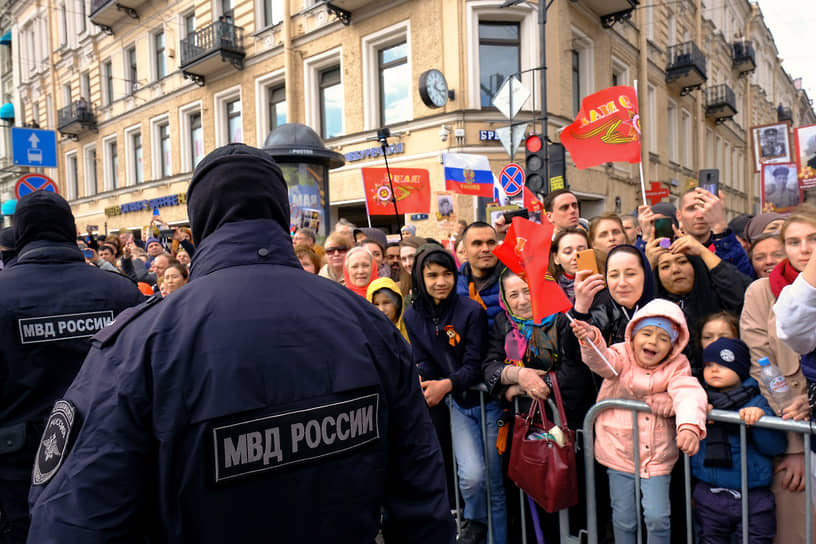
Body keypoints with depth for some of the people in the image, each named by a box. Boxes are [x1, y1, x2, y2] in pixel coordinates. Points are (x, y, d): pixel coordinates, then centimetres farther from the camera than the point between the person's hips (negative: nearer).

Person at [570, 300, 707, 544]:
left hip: (657, 457, 0)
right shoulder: (621, 357, -8)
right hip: (619, 454, 0)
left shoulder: (676, 368, -4)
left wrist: (690, 426, -43)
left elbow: (689, 394, -22)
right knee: (623, 520, 9)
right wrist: (591, 340, -53)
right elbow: (601, 360, -29)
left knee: (657, 517, -3)